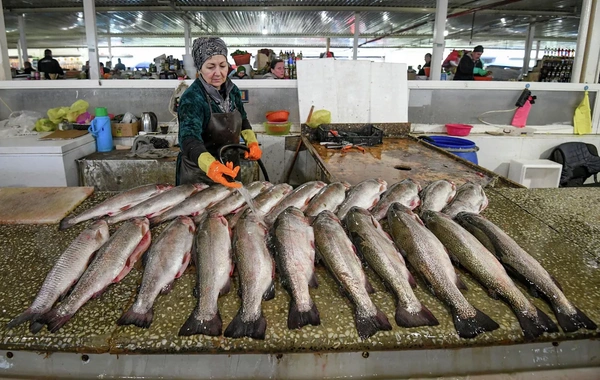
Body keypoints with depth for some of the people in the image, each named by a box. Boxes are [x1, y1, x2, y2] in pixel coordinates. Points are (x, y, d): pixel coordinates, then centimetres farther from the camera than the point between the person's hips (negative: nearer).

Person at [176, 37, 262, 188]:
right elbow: (189, 138, -37)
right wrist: (210, 165, -55)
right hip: (198, 174, -6)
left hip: (230, 170, 6)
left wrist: (252, 142, -2)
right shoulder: (192, 98, -22)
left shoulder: (233, 90, -2)